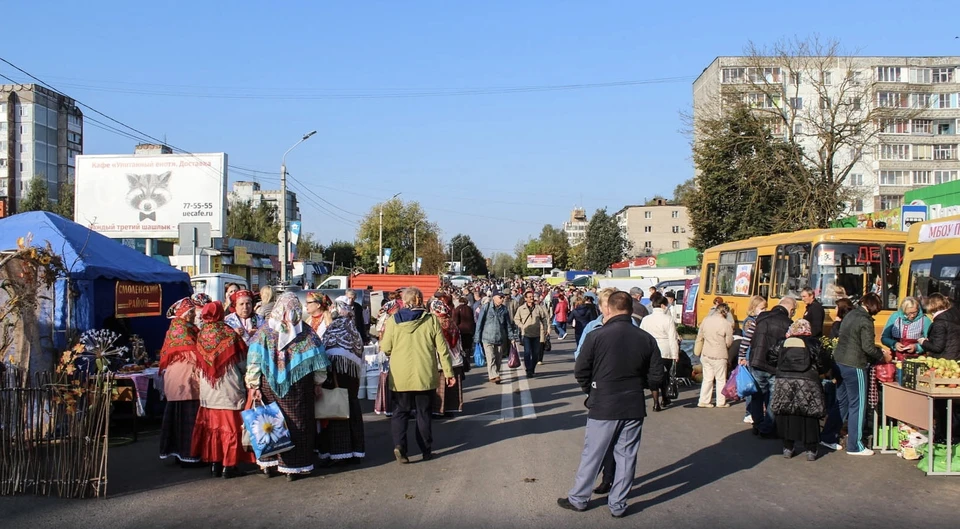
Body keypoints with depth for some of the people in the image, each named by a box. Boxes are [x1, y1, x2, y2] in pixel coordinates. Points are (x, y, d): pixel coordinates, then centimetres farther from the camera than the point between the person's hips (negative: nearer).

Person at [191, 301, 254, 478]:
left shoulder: (201, 335, 1)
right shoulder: (228, 333, -12)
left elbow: (199, 364, 9)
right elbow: (242, 362, -6)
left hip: (207, 391, 4)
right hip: (230, 389, -4)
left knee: (211, 426, 12)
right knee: (231, 427, 2)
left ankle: (214, 463, 16)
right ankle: (229, 465, 2)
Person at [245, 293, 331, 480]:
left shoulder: (265, 331, -3)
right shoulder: (306, 331, -4)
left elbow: (254, 361, -5)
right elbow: (317, 360, -2)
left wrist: (253, 385, 0)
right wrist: (318, 383, 8)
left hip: (269, 385, 1)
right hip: (298, 386, -1)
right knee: (296, 423, 6)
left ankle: (269, 463, 19)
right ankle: (293, 467, 9)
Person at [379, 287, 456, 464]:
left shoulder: (393, 320, -4)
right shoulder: (431, 320, -4)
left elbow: (385, 349, -1)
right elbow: (442, 349, -3)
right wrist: (448, 372, 5)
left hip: (400, 376, 0)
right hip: (425, 376, 0)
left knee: (400, 412, 11)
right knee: (424, 413, 13)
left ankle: (399, 445, -8)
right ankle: (426, 450, 17)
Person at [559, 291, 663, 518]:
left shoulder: (596, 336, -13)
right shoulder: (647, 339, -4)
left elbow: (581, 372, -8)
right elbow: (656, 378, -1)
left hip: (602, 406, -2)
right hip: (634, 407, 2)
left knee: (592, 454, 11)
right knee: (626, 456, 12)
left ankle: (578, 499, 24)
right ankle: (618, 504, 21)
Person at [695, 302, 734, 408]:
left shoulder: (705, 320, 0)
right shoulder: (726, 324, -15)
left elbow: (699, 337, 7)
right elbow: (729, 343, -9)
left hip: (705, 355, 5)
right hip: (719, 356, -5)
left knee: (707, 379, 13)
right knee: (721, 379, 9)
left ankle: (703, 401, 13)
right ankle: (721, 402, 15)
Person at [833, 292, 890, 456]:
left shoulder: (850, 315, 9)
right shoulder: (865, 321, -16)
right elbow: (868, 347, -19)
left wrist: (878, 352, 17)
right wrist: (882, 356, -1)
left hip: (839, 362, 8)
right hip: (854, 366, -8)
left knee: (841, 401, 18)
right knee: (857, 405, 1)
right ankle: (855, 446, 6)